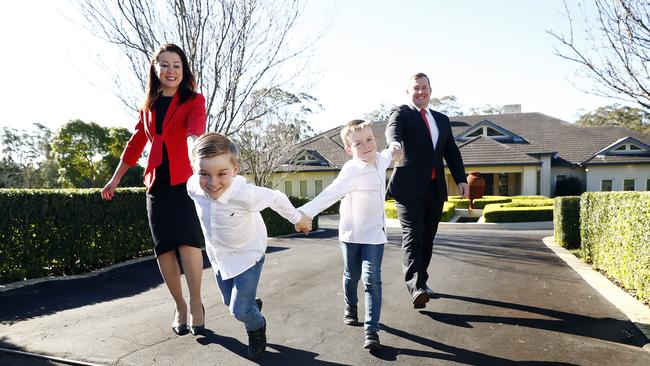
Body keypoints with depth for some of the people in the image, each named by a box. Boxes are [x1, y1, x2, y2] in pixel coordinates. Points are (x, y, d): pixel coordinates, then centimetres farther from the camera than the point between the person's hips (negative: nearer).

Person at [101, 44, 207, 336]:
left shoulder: (194, 100, 1)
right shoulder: (148, 106, 15)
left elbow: (195, 131, -20)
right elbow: (135, 144, 23)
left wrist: (195, 154, -43)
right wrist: (115, 180, 27)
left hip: (185, 181, -4)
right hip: (157, 183, 4)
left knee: (188, 241, -14)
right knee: (164, 248, 3)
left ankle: (196, 304, 2)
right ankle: (179, 306, 18)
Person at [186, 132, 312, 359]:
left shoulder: (246, 194, -38)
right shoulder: (193, 187, -25)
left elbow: (276, 198, -19)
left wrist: (298, 219, -2)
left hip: (247, 256, -5)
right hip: (218, 256, 5)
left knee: (239, 310, -5)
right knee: (229, 303, 22)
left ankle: (257, 328, 30)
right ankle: (253, 305, 56)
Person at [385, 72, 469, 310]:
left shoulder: (442, 119, 20)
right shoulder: (400, 113, 2)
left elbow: (452, 152, 16)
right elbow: (392, 130, -21)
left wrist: (461, 179, 2)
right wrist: (395, 144, -45)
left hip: (435, 188, 6)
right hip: (409, 187, -5)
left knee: (427, 238, 11)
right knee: (412, 236, -14)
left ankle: (421, 281, 24)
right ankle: (416, 288, -21)